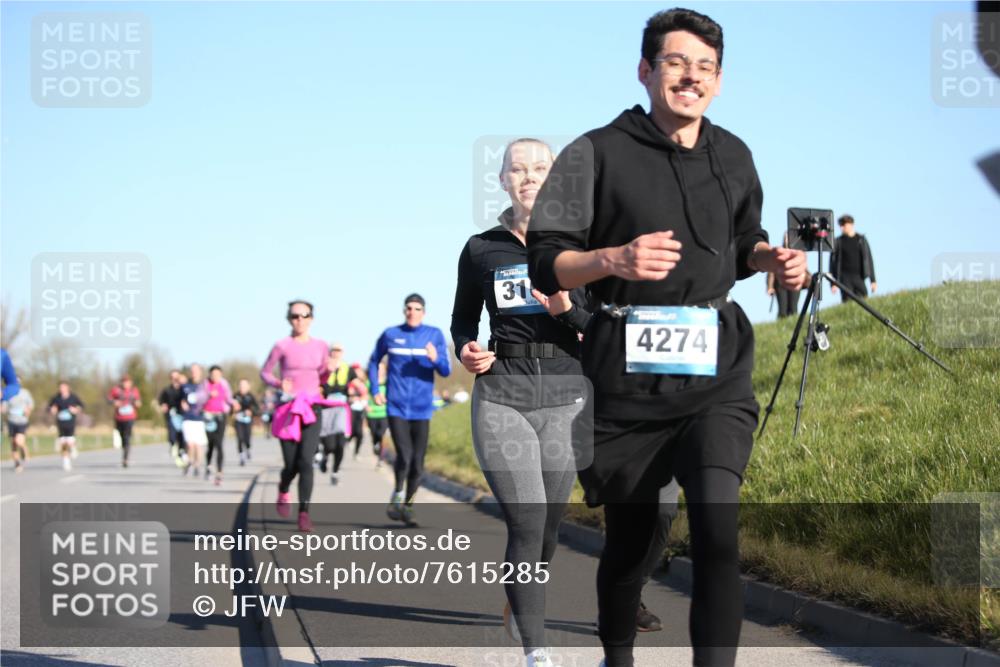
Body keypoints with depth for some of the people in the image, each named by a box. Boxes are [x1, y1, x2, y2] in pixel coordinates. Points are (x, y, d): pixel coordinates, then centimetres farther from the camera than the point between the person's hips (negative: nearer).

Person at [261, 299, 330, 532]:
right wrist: (279, 383, -15)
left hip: (312, 408, 2)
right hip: (288, 408, -2)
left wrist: (330, 369, -5)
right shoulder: (282, 346, -3)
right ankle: (283, 490, 37)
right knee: (291, 465, 2)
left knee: (306, 461, -13)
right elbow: (265, 372, 5)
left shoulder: (320, 346, 6)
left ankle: (304, 513, -12)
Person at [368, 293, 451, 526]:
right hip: (396, 407, -1)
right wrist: (375, 390, 6)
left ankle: (407, 506, 21)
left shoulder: (435, 335, 3)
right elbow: (374, 362, 18)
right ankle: (397, 495, 5)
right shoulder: (390, 334, 3)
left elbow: (446, 371, 1)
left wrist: (435, 359, -20)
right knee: (404, 456, -18)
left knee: (417, 463, 2)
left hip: (422, 409, 1)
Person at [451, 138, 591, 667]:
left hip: (566, 397, 1)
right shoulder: (481, 250, 6)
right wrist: (465, 351, -4)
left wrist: (567, 310, -18)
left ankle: (518, 603, 40)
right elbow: (463, 321, 18)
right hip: (501, 398, -1)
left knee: (548, 527, 9)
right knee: (526, 525, -13)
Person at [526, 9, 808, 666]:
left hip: (716, 371, 2)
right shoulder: (598, 154, -2)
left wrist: (773, 259, 4)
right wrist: (613, 259, -23)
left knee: (718, 526, -18)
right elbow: (545, 264, -5)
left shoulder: (734, 157, 11)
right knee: (630, 536, 10)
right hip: (628, 372, -2)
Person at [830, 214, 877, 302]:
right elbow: (833, 262, 5)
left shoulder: (861, 239, 9)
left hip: (859, 278, 1)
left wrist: (873, 280, 5)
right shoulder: (838, 242, 5)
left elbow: (869, 259, 10)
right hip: (845, 278, -1)